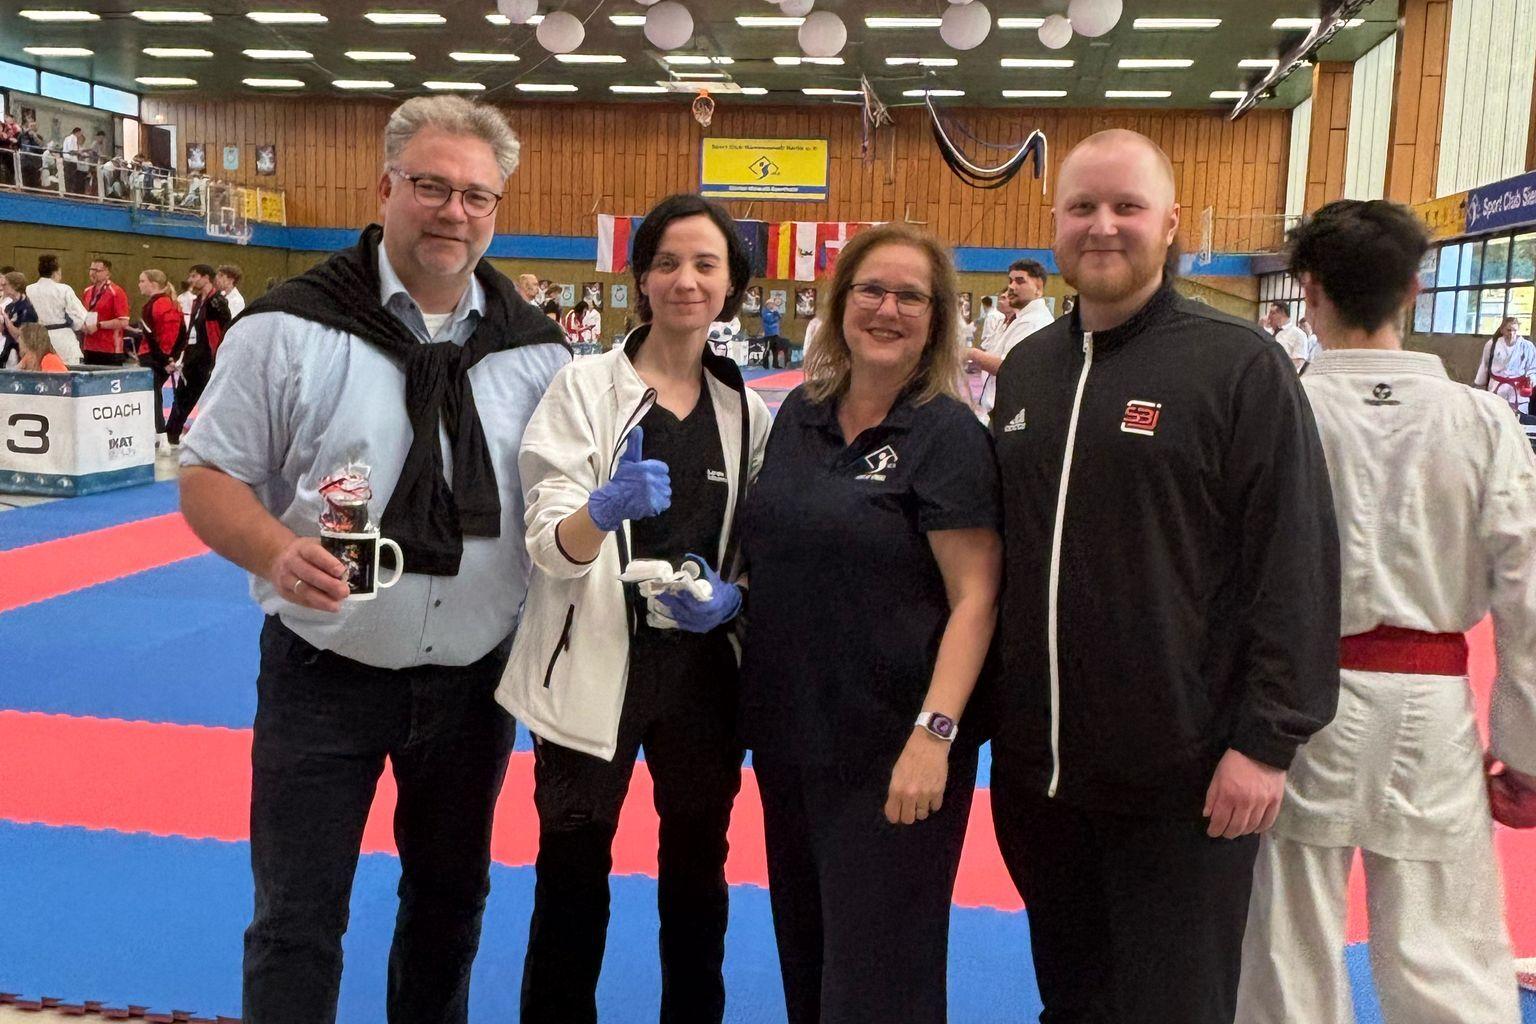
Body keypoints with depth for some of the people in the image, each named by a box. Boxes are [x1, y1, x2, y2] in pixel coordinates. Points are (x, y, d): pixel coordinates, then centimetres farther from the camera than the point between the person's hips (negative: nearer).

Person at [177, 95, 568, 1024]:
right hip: (324, 674, -3)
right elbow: (210, 477, -6)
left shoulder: (537, 349, 0)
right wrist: (277, 552, -25)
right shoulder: (291, 328, -9)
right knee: (297, 919, 7)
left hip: (475, 677, 3)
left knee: (452, 899, 21)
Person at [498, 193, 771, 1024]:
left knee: (697, 871, 17)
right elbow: (550, 543, -13)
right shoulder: (584, 385, -6)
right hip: (594, 666, -3)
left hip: (704, 666, 4)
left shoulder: (746, 408, 5)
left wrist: (732, 596, -9)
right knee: (572, 879, 5)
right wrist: (604, 509, -34)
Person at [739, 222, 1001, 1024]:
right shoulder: (799, 414, 6)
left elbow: (975, 599, -15)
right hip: (787, 730, 6)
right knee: (804, 944, 20)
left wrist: (934, 733, -23)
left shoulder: (949, 436, -11)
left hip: (890, 745, -6)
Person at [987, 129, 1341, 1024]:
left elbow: (1295, 565, -12)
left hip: (1183, 776, -5)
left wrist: (1268, 738, -15)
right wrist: (985, 701, 13)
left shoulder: (1240, 365, -9)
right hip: (1038, 764, 5)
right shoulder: (1027, 368, 8)